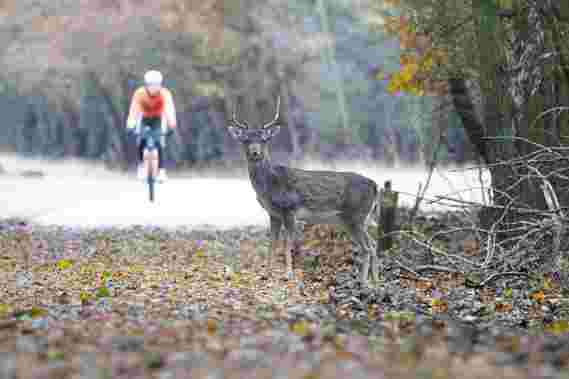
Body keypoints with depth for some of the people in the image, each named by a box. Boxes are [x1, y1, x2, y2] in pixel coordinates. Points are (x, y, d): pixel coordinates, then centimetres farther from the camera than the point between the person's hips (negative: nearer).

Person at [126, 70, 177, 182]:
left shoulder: (165, 94, -30)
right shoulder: (139, 93, -29)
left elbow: (169, 109, -40)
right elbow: (134, 110, -37)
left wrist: (171, 125, -55)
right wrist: (130, 126, -50)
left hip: (158, 119, 0)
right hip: (144, 118, 0)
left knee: (159, 144, -19)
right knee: (141, 143, -20)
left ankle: (161, 171, -11)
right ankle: (141, 165, 4)